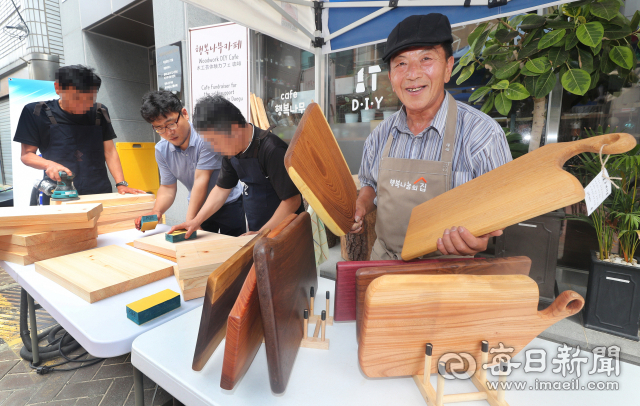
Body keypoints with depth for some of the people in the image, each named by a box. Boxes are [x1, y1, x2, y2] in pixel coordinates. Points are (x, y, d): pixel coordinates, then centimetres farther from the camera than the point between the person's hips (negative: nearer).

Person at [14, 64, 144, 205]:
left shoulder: (100, 112, 7)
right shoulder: (36, 112, 1)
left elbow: (109, 151, 6)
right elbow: (26, 154, 5)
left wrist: (121, 183, -6)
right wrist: (48, 164, -17)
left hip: (99, 193, 2)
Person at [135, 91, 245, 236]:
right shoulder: (161, 149, -6)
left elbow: (201, 180, -29)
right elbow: (168, 187, 1)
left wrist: (189, 221, -30)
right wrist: (156, 211, -19)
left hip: (228, 204, -4)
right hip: (199, 207, 5)